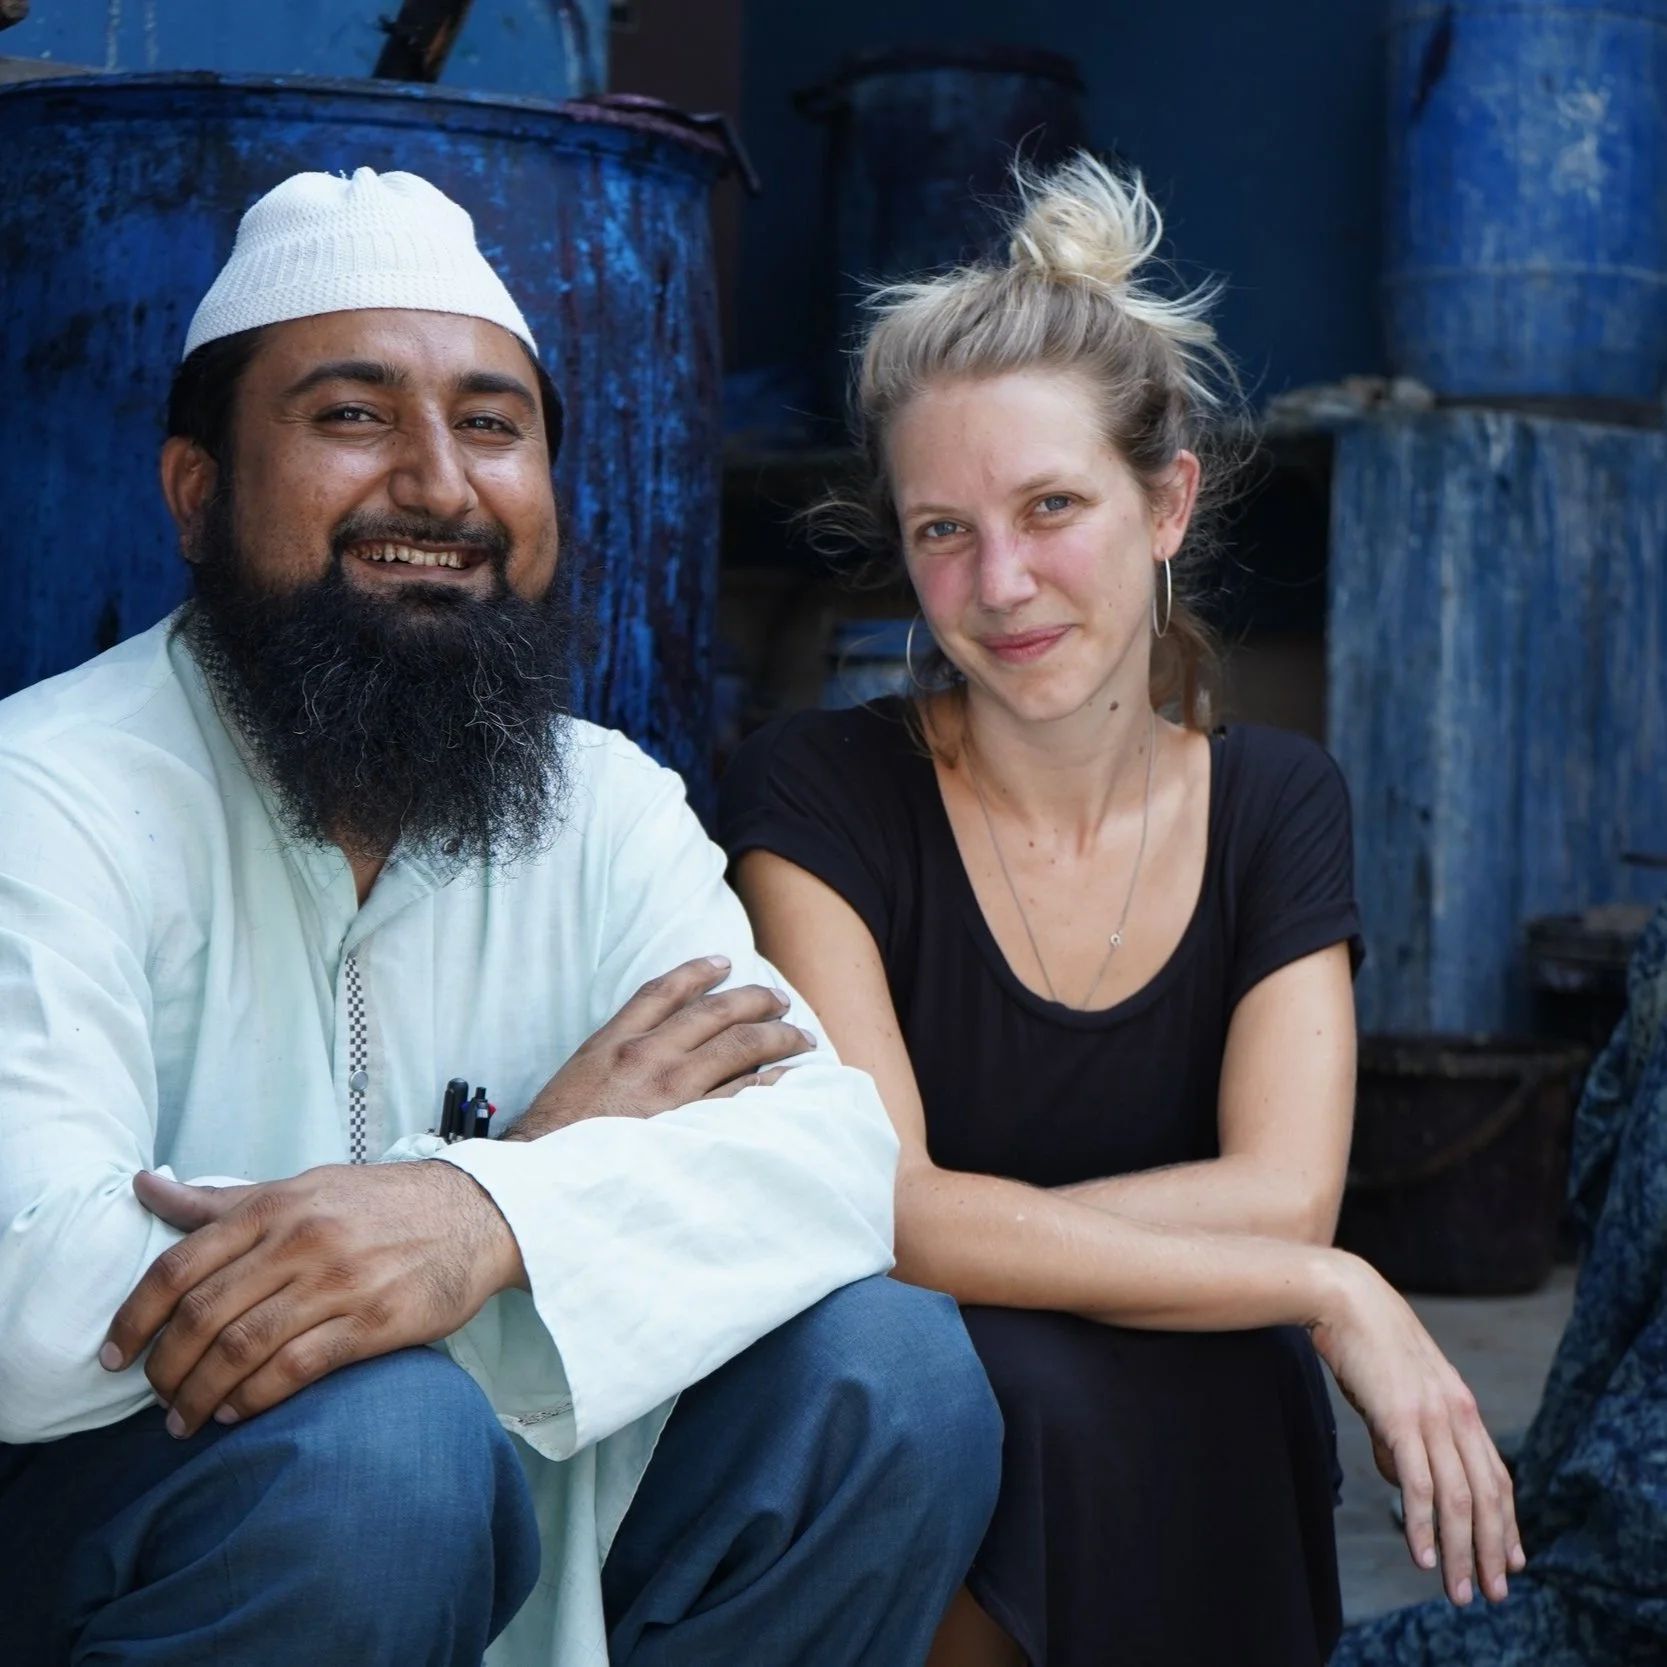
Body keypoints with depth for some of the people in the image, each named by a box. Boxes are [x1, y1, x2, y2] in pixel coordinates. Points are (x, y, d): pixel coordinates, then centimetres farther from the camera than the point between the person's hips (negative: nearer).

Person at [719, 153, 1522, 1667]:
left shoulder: (1278, 805, 3)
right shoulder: (820, 795, -9)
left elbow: (1281, 1193, -10)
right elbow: (870, 1206, -21)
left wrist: (961, 1225, -19)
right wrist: (1336, 1296, -19)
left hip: (1191, 1464, 2)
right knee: (1028, 1382, -34)